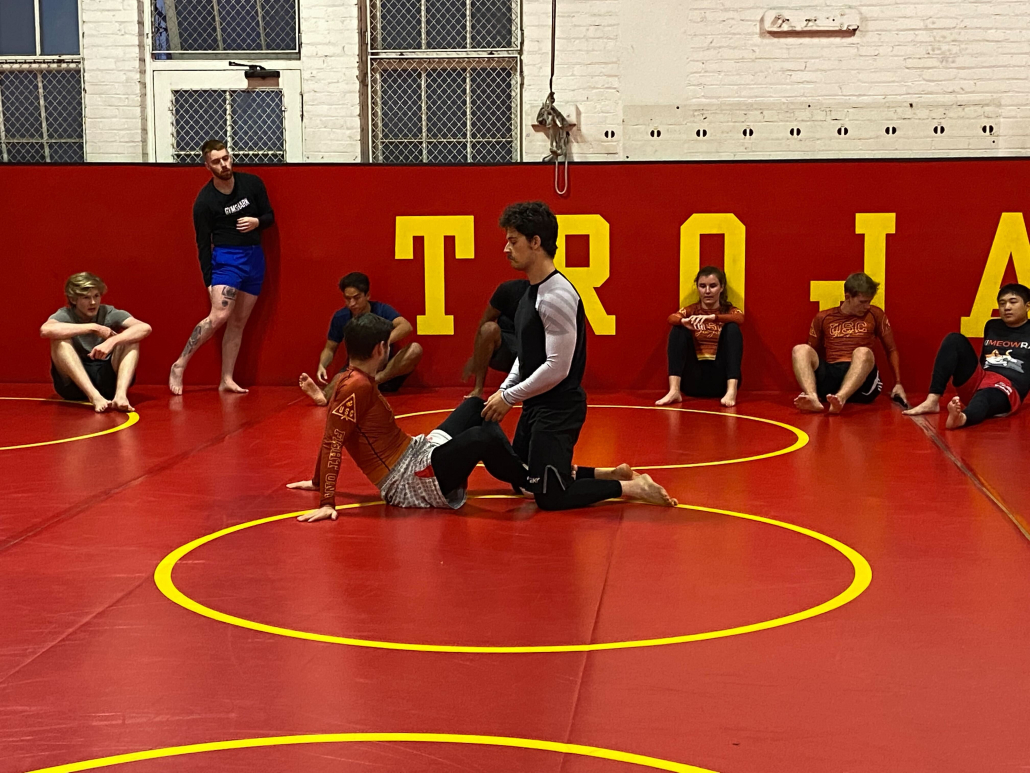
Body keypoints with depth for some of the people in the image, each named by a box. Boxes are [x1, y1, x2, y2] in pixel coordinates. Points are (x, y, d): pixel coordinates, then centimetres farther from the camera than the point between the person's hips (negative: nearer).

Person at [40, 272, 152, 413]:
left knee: (130, 338, -15)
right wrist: (93, 327, -27)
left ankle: (120, 394, -37)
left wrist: (112, 341, -33)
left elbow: (145, 328, -18)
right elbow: (45, 330, -30)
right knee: (60, 340, -24)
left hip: (107, 381, 1)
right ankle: (94, 397, -40)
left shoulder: (109, 313, -1)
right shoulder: (65, 315, -5)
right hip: (73, 384, -1)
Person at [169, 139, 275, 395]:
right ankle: (179, 366, -9)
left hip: (254, 258, 4)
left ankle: (227, 379, 9)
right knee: (219, 316, -19)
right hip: (226, 258, -4)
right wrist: (209, 281, -6)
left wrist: (256, 222, -12)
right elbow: (203, 244, -4)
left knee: (239, 322, 5)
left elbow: (270, 215, 11)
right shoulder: (204, 201, -8)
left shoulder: (252, 183, 1)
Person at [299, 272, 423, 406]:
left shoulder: (381, 310, -7)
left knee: (415, 349, -27)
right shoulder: (340, 317, 1)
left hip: (386, 372, 0)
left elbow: (406, 327, -25)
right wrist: (322, 365, -14)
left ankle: (376, 380, -42)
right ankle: (323, 395, -71)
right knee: (340, 378, -36)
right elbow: (329, 349, 11)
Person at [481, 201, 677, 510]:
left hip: (558, 410, -10)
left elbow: (557, 367, -25)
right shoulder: (532, 290, 9)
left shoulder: (556, 296, -22)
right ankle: (611, 475, 24)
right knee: (522, 479, 20)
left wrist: (509, 397, -17)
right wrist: (504, 390, 9)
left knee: (549, 495, -9)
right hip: (537, 405, 10)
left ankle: (632, 488, -1)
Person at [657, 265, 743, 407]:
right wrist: (684, 321, -37)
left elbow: (740, 319, -20)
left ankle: (731, 390, -32)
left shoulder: (729, 310, 7)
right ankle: (674, 390, -28)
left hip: (720, 381, -1)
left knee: (732, 328, -18)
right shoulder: (690, 310, 9)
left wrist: (711, 318, -35)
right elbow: (671, 318, -14)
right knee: (679, 329, -14)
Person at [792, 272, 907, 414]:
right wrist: (805, 388, 6)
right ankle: (812, 398, -48)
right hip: (829, 375, 2)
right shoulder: (823, 318, 13)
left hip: (862, 380, -2)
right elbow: (810, 354, 17)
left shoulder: (875, 314, 12)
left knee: (863, 352, -33)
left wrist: (898, 384, 6)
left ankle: (841, 398, -59)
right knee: (800, 350, -22)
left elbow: (891, 350, 16)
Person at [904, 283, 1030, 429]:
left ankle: (961, 418, -80)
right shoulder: (992, 326, 19)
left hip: (1008, 389, -6)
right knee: (954, 339, -8)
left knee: (985, 395, -41)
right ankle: (932, 401, -21)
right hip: (978, 381, 6)